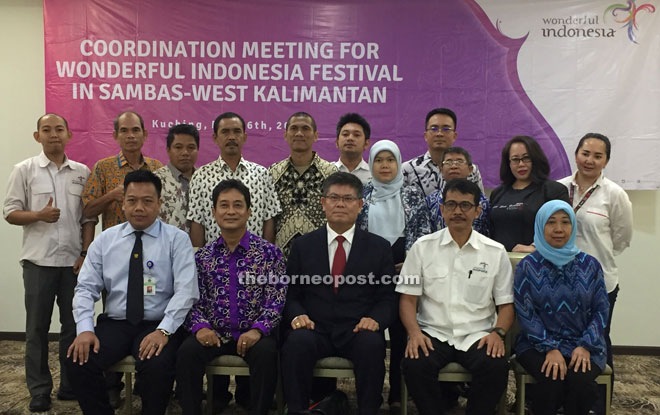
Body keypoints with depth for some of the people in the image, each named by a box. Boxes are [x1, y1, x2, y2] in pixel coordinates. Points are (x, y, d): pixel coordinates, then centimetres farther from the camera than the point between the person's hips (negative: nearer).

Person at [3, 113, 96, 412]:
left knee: (74, 324, 8)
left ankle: (71, 385, 21)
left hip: (74, 261, 2)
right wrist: (39, 215, -17)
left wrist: (85, 254, -1)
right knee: (37, 327, 5)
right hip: (39, 261, -2)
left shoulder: (82, 172, 7)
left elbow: (88, 219, 7)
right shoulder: (24, 170, 2)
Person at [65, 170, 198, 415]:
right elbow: (86, 288, 4)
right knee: (78, 362, -22)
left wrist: (163, 330, -23)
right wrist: (84, 329, -12)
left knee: (157, 366, -32)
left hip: (157, 326, -3)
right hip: (114, 324, 3)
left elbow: (186, 291, -10)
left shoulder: (177, 239, -1)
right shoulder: (104, 240, 9)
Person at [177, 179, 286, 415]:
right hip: (214, 333, 2)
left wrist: (258, 329, -19)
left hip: (252, 334, -2)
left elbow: (276, 298, -5)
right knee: (187, 351, -25)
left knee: (266, 352, -31)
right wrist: (201, 326, -14)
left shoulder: (269, 252, 1)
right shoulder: (202, 256, 10)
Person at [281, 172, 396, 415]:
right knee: (297, 342, -32)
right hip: (314, 330, 1)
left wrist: (375, 320, -15)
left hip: (358, 332, 0)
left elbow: (387, 298, 6)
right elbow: (291, 293, 10)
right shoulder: (302, 246, 13)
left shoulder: (379, 247, 10)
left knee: (372, 345, -32)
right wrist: (297, 315, -12)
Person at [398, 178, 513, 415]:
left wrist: (498, 332, -9)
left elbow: (506, 304, 10)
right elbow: (408, 299, 4)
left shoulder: (496, 252, 7)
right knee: (414, 365, -30)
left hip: (477, 336, 1)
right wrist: (414, 333, -13)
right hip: (433, 333, 0)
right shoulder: (423, 247, 5)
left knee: (496, 367, -29)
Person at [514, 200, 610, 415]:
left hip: (583, 344, 2)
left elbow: (601, 309, 5)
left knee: (581, 380, -29)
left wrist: (585, 346, -9)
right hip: (538, 343, -1)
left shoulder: (589, 265, 6)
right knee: (553, 379, -30)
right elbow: (525, 313, -4)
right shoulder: (527, 266, 0)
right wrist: (551, 349, -15)